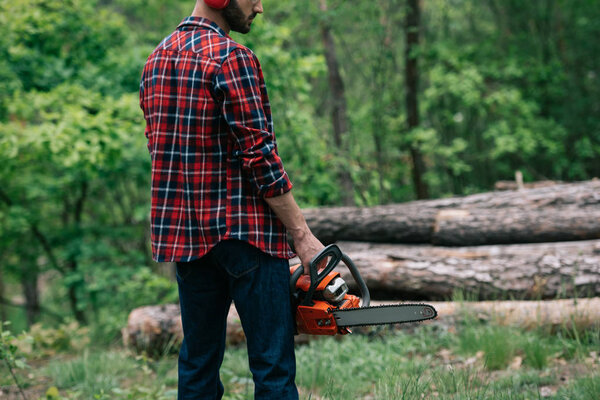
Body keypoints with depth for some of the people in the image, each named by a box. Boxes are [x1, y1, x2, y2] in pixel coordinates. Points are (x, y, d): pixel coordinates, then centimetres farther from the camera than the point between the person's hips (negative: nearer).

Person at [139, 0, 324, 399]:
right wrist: (303, 235, -12)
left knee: (198, 364, 14)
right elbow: (259, 156, -17)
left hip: (182, 232, 8)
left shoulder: (157, 58, 12)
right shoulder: (232, 58, -14)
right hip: (245, 231, -8)